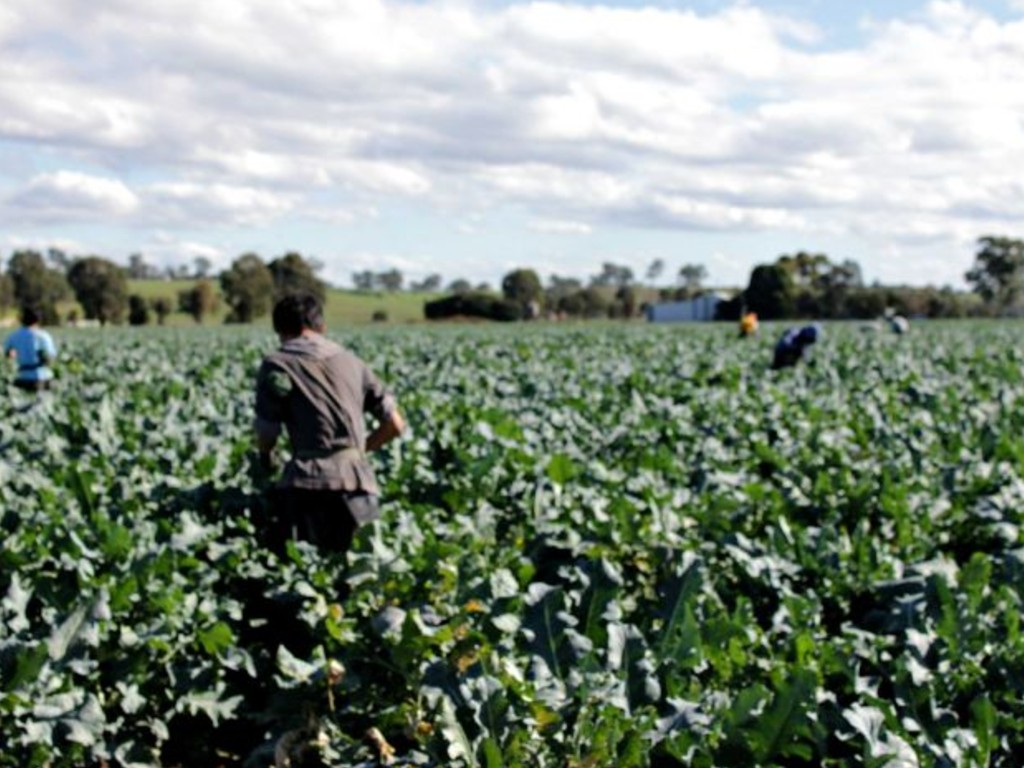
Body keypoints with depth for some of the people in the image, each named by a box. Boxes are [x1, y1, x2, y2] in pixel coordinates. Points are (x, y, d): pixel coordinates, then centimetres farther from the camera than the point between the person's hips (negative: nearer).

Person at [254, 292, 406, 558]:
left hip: (310, 480, -4)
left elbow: (266, 436, 7)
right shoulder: (352, 362, 21)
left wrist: (266, 457, 30)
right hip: (359, 478, 4)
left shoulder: (277, 365, 8)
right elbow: (395, 424, 20)